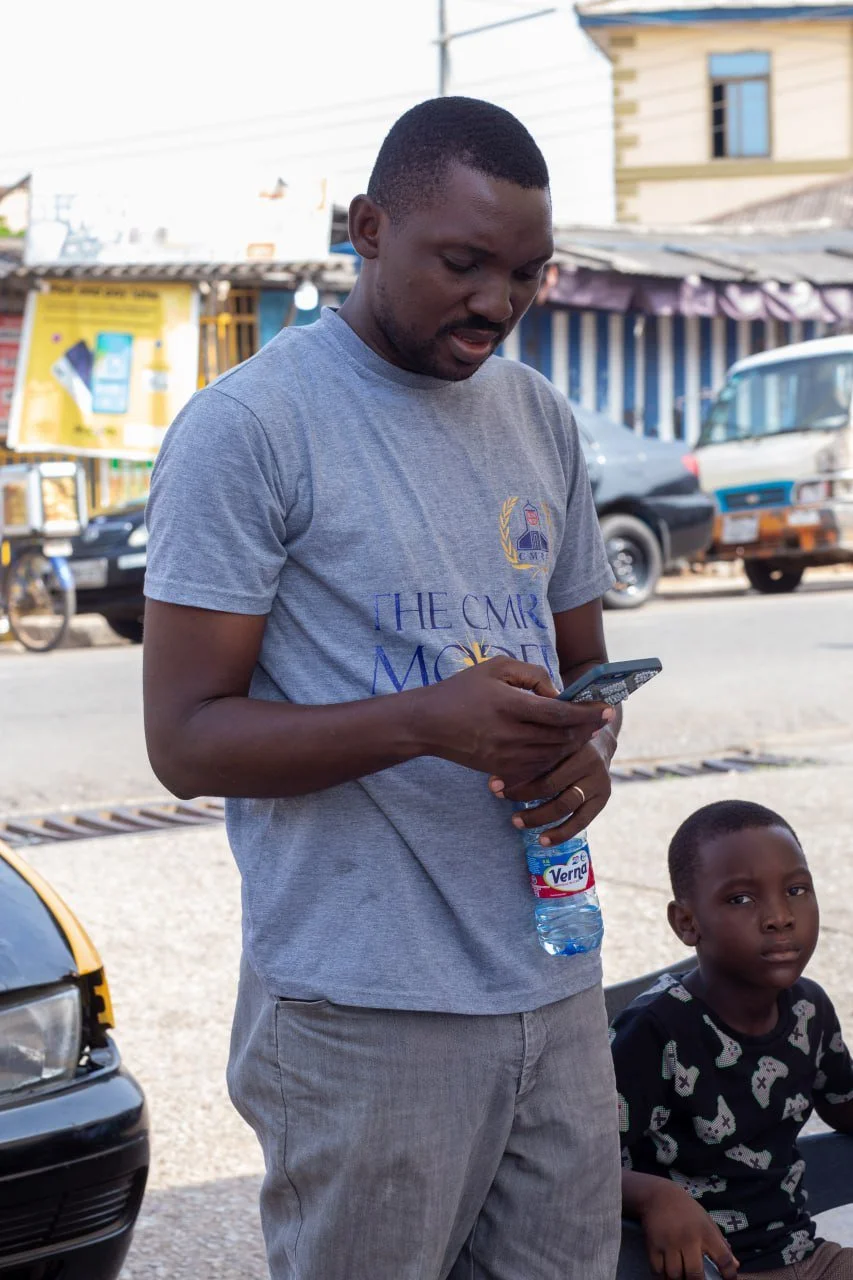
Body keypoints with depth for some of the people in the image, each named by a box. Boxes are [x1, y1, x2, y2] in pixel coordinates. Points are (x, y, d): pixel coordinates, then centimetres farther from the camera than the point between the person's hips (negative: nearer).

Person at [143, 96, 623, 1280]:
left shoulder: (543, 421, 13)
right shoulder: (247, 427, -9)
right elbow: (186, 739, -11)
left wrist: (588, 749, -4)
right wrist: (428, 720, -26)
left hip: (556, 989, 6)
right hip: (364, 1015, -6)